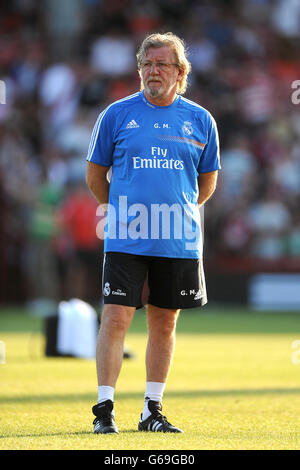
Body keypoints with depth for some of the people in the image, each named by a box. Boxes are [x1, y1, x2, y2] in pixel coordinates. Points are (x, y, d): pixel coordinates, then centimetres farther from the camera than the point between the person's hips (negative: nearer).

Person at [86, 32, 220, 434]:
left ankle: (152, 410, 17)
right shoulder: (117, 115, 2)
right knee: (117, 317, -9)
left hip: (178, 241, 2)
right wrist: (122, 211, 6)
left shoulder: (200, 121, 6)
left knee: (165, 323, 8)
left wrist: (178, 212, 10)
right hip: (126, 239, -2)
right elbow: (95, 175, 11)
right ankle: (104, 409, -3)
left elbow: (207, 182, 17)